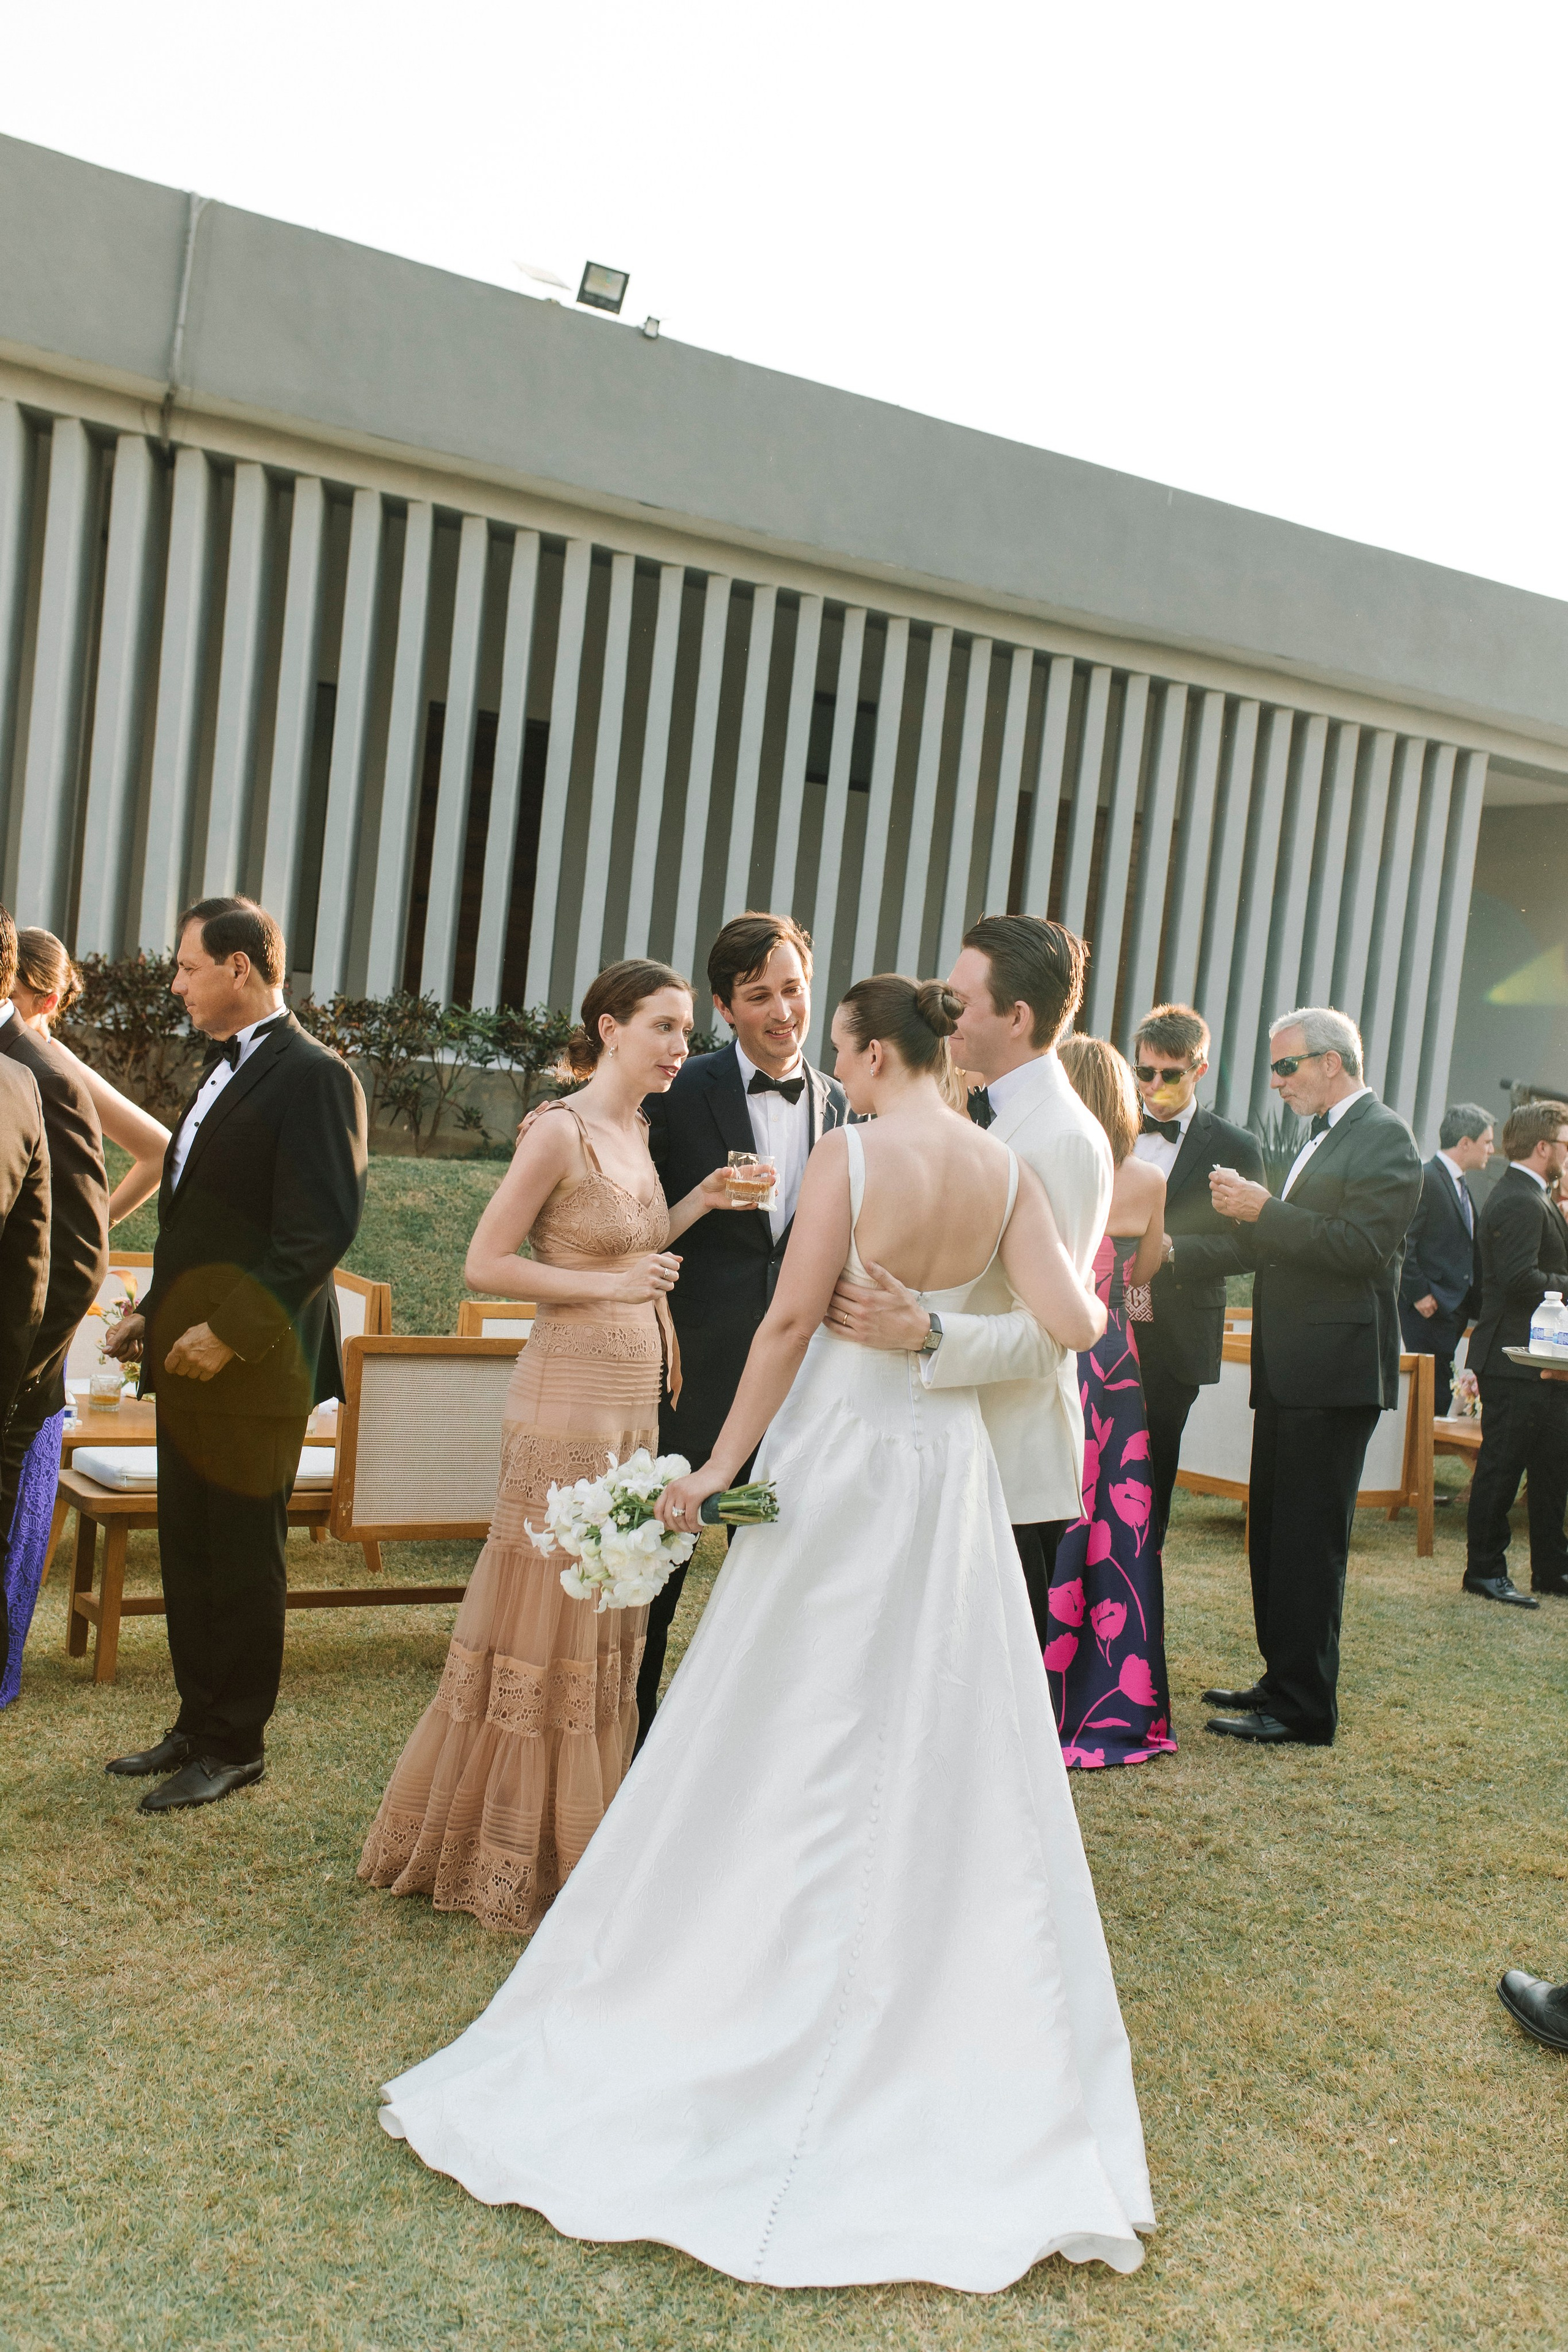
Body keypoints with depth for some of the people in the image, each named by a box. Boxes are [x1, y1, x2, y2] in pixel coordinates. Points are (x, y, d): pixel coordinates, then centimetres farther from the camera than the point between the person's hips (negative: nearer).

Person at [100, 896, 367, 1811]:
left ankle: (236, 1747, 17)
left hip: (253, 1368, -9)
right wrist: (154, 1315, 14)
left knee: (244, 1560, 3)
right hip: (191, 1359, 9)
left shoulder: (314, 1076, -13)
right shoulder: (226, 1071, 17)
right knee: (189, 1555, 15)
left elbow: (323, 1230, -21)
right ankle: (199, 1726, 28)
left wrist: (231, 1333, -22)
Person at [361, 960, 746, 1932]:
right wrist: (609, 1284, -15)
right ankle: (508, 1855, 18)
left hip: (634, 1402, 8)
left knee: (606, 1621, 14)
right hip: (570, 1400, -8)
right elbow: (486, 1264, -13)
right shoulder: (559, 1130, -13)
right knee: (544, 1614, 1)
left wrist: (699, 1203, 6)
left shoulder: (638, 1131, 12)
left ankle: (574, 1838, 28)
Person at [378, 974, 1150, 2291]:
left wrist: (721, 1467, -9)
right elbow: (1071, 1323, -7)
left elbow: (790, 1320, -14)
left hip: (838, 1458, -4)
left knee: (782, 1739, 8)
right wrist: (1099, 1310, 17)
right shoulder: (1007, 1170, -1)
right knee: (947, 1752, 13)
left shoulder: (848, 1155, -12)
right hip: (951, 1462, 4)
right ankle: (959, 2044, 23)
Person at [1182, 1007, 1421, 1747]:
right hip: (1290, 1373, 10)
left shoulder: (1383, 1136, -10)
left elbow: (1364, 1245, -22)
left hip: (1333, 1372, -10)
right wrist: (1175, 1250, 12)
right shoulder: (1320, 1138, 18)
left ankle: (1305, 1710, 3)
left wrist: (1265, 1210, -21)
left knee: (1307, 1542, -5)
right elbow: (1268, 1247, 20)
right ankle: (1283, 1683, 27)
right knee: (1272, 1535, 15)